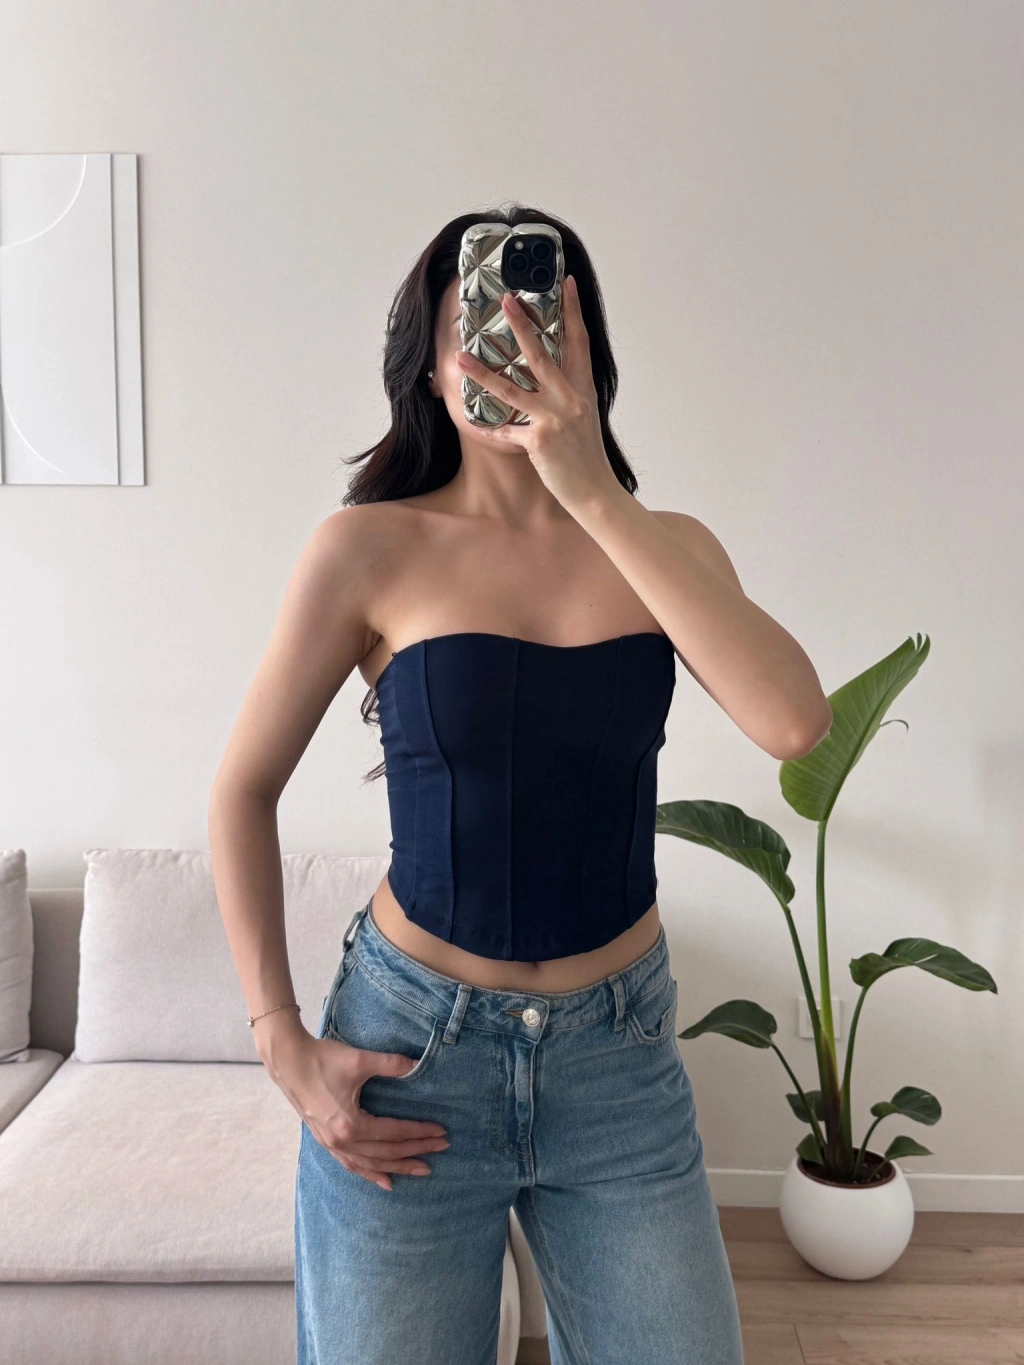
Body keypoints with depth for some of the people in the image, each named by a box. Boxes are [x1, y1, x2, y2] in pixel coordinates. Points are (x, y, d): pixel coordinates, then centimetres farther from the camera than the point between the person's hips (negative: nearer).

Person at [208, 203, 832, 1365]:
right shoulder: (371, 549, -10)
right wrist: (285, 1047, -6)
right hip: (409, 1052, -2)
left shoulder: (665, 548, -3)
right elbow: (243, 792, -2)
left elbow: (795, 723, -21)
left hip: (621, 1051, 2)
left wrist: (594, 495, -25)